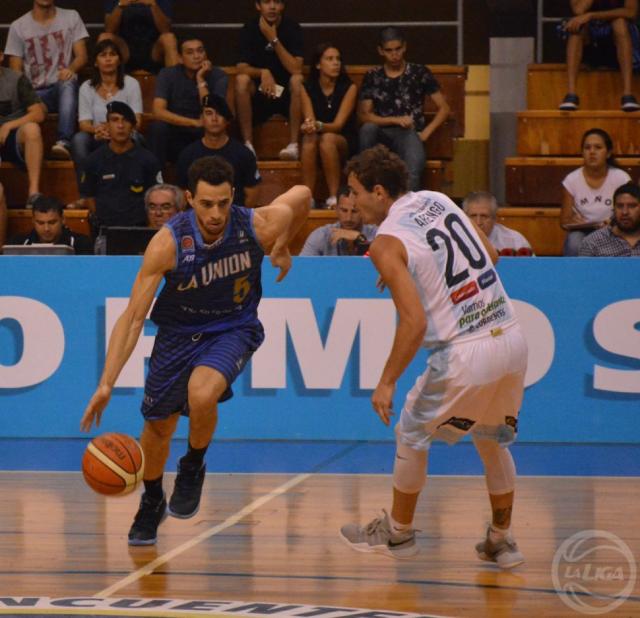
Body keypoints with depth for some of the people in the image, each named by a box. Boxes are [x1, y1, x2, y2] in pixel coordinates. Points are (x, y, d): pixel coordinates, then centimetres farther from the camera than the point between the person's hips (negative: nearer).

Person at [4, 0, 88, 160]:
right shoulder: (18, 27, 7)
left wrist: (71, 69, -23)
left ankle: (64, 142, -51)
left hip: (63, 88, 0)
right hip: (34, 93, 0)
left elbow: (81, 56, 3)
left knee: (68, 83, -39)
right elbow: (15, 72, 4)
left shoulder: (71, 17, 10)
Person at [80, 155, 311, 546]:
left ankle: (193, 468, 1)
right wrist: (107, 385, -30)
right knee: (159, 425, 13)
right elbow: (133, 317, -24)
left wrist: (283, 248, 10)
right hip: (179, 333, 1)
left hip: (234, 329, -1)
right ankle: (152, 503, 43)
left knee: (201, 393, -31)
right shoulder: (168, 243, -27)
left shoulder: (259, 227, -25)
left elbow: (302, 195, 0)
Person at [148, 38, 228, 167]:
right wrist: (195, 123, -28)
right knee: (158, 127, -30)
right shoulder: (168, 74, -7)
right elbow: (158, 112, -21)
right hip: (175, 140, 1)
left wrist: (201, 80, -22)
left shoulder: (218, 76, -7)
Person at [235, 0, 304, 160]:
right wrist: (263, 73, -33)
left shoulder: (292, 28, -9)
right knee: (241, 80, -28)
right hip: (259, 93, 1)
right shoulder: (249, 29, -6)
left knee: (297, 80, -32)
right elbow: (242, 69, -13)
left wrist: (274, 39, -23)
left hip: (287, 93, -1)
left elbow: (296, 69, -21)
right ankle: (248, 144, -26)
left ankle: (293, 144, -31)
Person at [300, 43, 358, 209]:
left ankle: (334, 197, -37)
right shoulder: (307, 89, 0)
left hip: (345, 142, -2)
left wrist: (319, 126, -37)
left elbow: (339, 124, -16)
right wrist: (309, 127, -36)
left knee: (328, 138, -36)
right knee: (309, 139, -34)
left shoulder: (349, 88, -6)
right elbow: (309, 120, -10)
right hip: (317, 142, 2)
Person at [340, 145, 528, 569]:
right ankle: (502, 542, 30)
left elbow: (415, 322, -17)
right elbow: (491, 255, 19)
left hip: (466, 354, -6)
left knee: (412, 437, 17)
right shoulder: (438, 200, 10)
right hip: (512, 338, 7)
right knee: (494, 440, 25)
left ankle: (399, 533, 29)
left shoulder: (388, 242, -10)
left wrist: (387, 383, -9)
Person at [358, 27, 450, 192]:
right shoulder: (372, 77, 11)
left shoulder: (420, 73, 9)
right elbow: (364, 115, 3)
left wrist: (426, 133, -4)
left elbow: (444, 108, 9)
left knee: (412, 173, -36)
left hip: (410, 133, -2)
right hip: (382, 135, 2)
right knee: (368, 129, -35)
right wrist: (396, 120, -10)